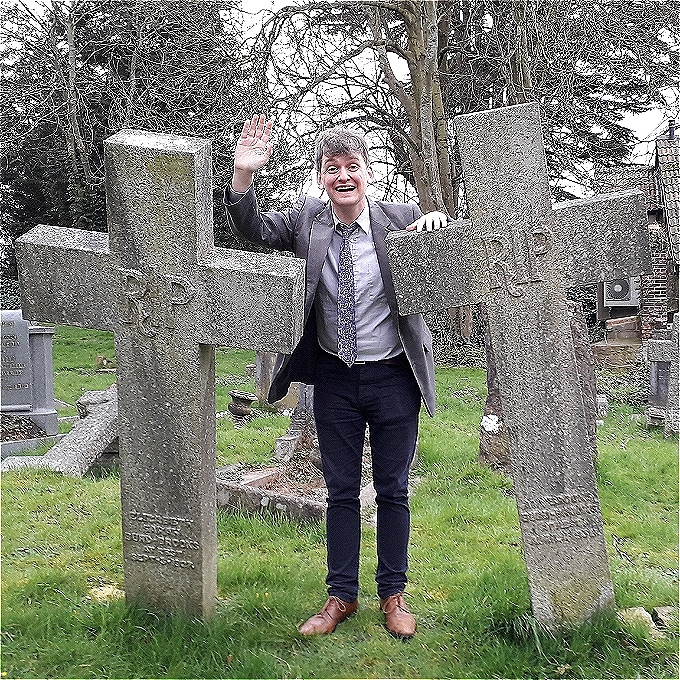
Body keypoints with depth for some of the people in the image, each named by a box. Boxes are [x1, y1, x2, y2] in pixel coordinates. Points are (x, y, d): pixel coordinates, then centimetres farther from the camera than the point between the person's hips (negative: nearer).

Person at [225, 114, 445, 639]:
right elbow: (255, 230, 0)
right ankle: (342, 596, 25)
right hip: (334, 378, 2)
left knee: (393, 491, 10)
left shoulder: (401, 219, -7)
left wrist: (440, 220, -18)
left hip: (393, 377, -2)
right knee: (341, 491, 12)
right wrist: (243, 175, -16)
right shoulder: (308, 217, -1)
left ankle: (393, 594, 25)